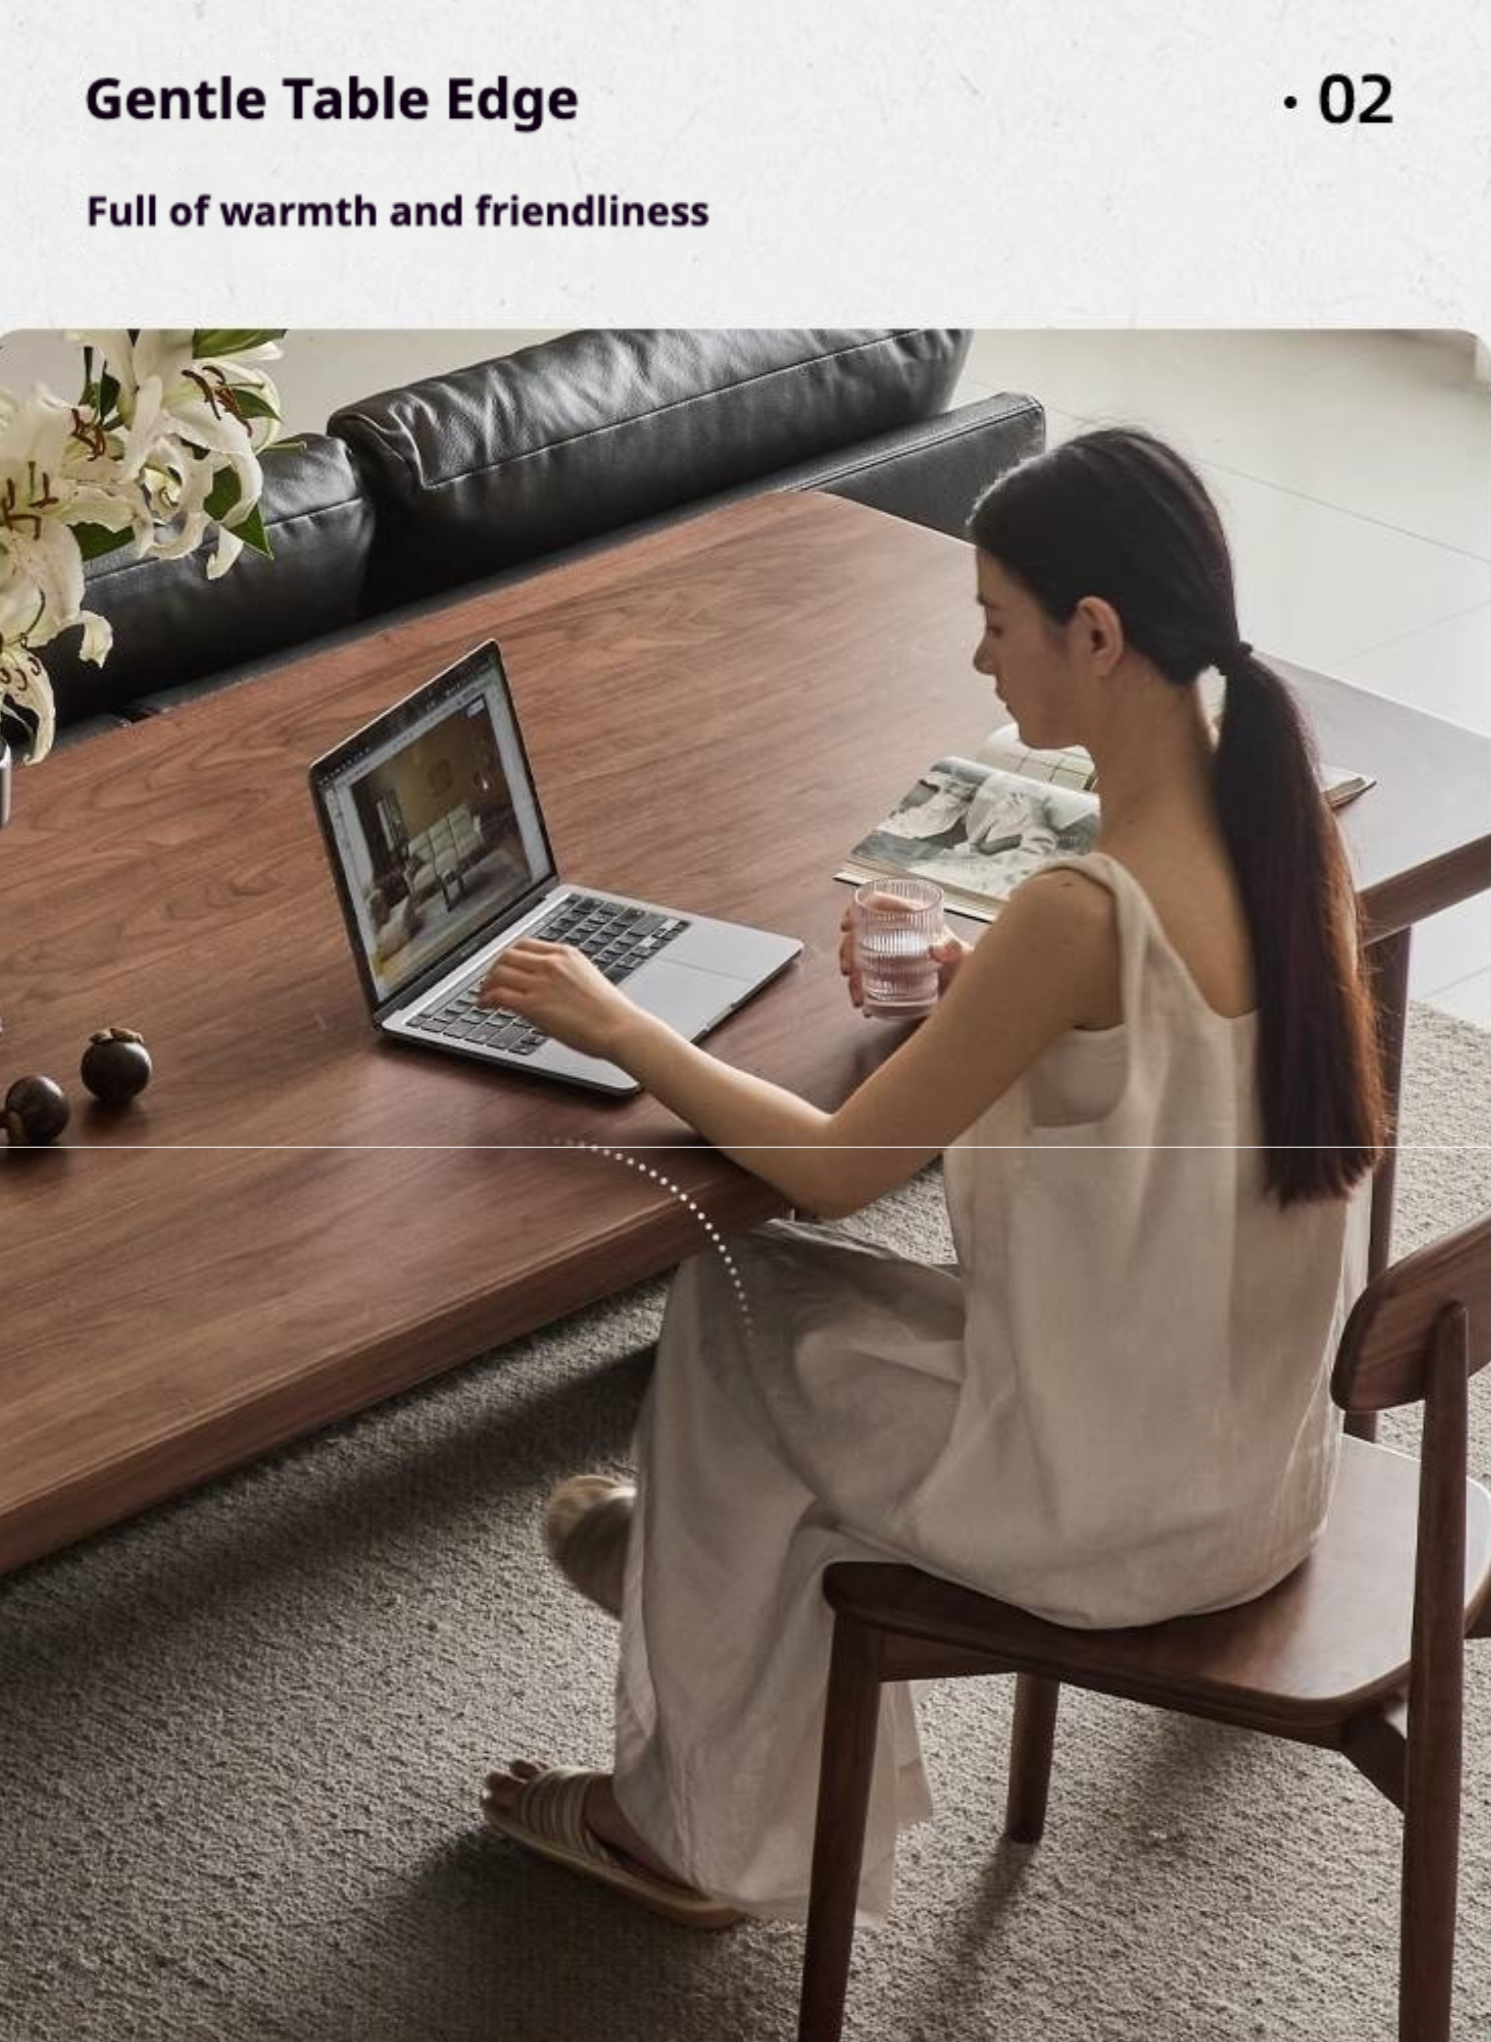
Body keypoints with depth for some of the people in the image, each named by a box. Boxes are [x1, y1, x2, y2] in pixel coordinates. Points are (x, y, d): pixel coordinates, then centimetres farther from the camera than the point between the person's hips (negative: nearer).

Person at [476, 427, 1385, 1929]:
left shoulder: (1084, 913, -29)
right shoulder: (1285, 823, -5)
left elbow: (834, 1169, -18)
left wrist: (616, 1026, -6)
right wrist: (990, 985, 5)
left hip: (1125, 1509, -7)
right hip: (1262, 1453, 8)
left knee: (737, 1308, 14)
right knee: (799, 1286, 23)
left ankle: (708, 1836, 32)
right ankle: (701, 1814, 38)